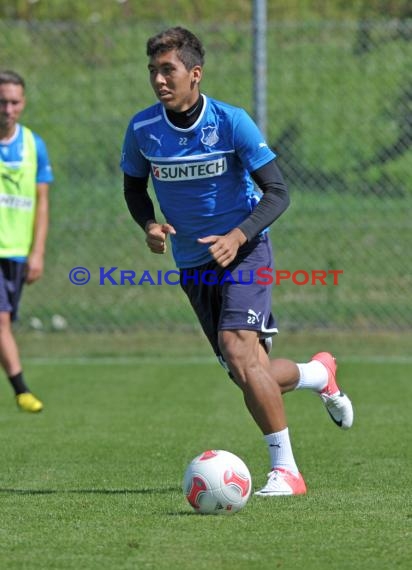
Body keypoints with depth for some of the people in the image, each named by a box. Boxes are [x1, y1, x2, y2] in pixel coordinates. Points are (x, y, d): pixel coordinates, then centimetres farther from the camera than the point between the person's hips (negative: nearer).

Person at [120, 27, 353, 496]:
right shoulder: (142, 130, -6)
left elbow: (277, 193, -13)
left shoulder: (231, 122, -15)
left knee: (236, 347, -27)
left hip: (244, 251, -4)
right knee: (250, 377, 4)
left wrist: (238, 236, -28)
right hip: (193, 263, 4)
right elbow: (134, 188, 12)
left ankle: (285, 470, -19)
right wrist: (149, 224, -10)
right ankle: (319, 374, 40)